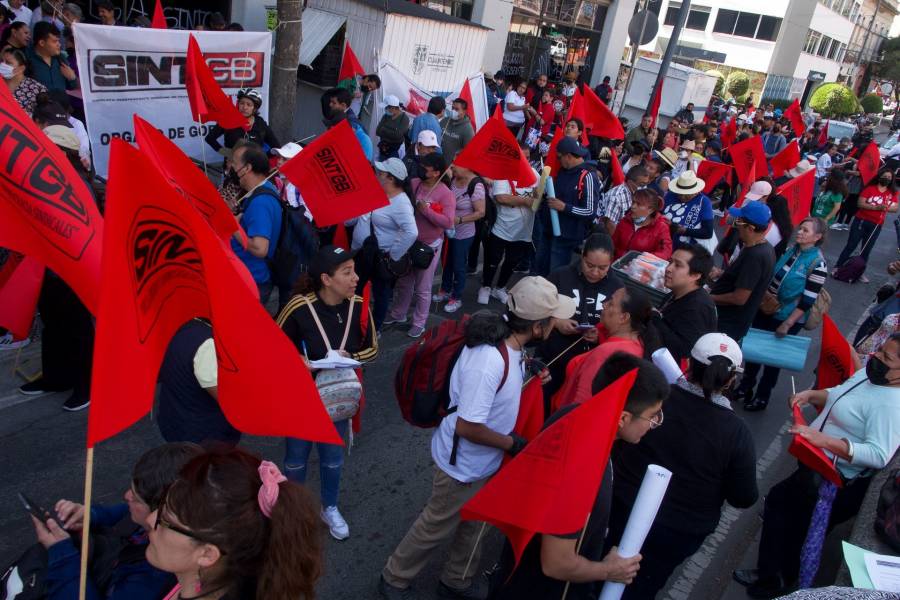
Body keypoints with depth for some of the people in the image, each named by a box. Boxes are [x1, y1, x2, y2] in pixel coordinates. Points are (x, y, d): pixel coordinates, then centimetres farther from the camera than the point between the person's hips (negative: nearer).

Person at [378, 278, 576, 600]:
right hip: (463, 464, -8)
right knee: (436, 528, 16)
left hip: (481, 461, 8)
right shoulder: (489, 363, -40)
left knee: (473, 524, 27)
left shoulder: (504, 335, -11)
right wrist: (513, 444, -19)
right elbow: (466, 426, -31)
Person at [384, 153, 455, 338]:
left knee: (422, 288, 8)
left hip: (430, 246, -5)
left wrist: (426, 211, -27)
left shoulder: (445, 194, -17)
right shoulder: (414, 184, -3)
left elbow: (448, 222, -23)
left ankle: (419, 323, 25)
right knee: (404, 282, 21)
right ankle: (398, 314, 41)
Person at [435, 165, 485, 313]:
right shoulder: (453, 179, -4)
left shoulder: (476, 185, -23)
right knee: (447, 262, 21)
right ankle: (445, 290, 41)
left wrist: (459, 220, -26)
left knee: (458, 266, 8)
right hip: (448, 230, 6)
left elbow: (480, 212, -20)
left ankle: (456, 298, 25)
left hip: (463, 235, -6)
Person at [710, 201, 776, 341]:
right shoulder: (763, 248, 5)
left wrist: (708, 298, -15)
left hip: (727, 325, -9)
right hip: (731, 319, 9)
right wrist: (722, 274, 11)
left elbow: (739, 298, -26)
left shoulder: (755, 256, -26)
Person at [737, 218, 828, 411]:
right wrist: (764, 295, 1)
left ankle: (762, 397, 31)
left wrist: (786, 325, -21)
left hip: (787, 319, -6)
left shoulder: (817, 264, -18)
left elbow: (807, 301, -19)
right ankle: (745, 386, 38)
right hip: (765, 312, 6)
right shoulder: (791, 250, 1)